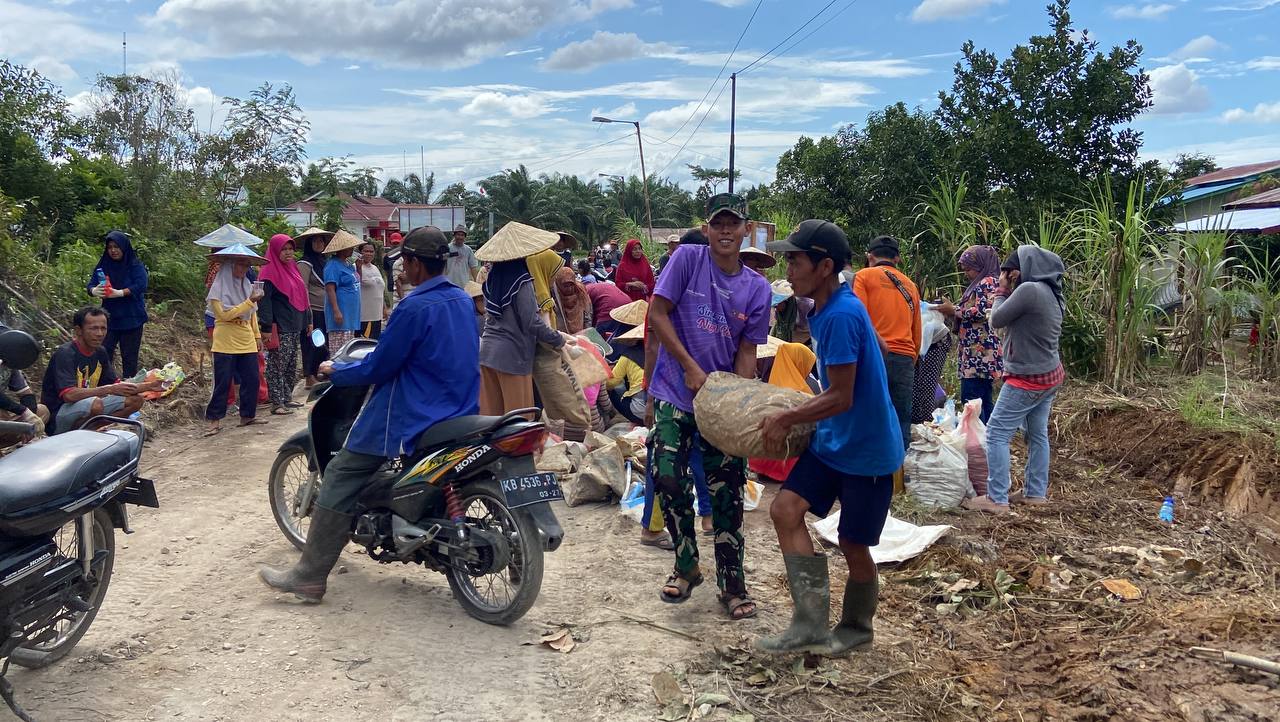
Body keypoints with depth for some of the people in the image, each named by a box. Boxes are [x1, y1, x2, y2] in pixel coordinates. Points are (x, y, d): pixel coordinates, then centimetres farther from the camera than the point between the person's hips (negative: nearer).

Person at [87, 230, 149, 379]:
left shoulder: (135, 266, -5)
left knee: (129, 358, 2)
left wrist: (120, 293, -30)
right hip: (109, 318, 3)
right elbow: (90, 285, 4)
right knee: (103, 354, -5)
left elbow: (141, 286, -18)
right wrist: (94, 291, -21)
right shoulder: (103, 265, 6)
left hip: (130, 320, -3)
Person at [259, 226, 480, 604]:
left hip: (412, 416, -9)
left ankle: (309, 577, 1)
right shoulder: (463, 300, 6)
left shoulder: (414, 307, -19)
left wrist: (335, 371, 3)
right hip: (459, 413, 9)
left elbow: (377, 368, -14)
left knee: (340, 480, -1)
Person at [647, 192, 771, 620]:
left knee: (727, 492, 3)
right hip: (676, 392, -1)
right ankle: (686, 567, 19)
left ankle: (732, 584, 15)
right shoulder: (687, 259, -5)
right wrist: (691, 369, -13)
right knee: (669, 479, -4)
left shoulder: (757, 288, 2)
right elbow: (657, 314, -8)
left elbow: (747, 351, 2)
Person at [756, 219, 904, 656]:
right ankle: (811, 624, 1)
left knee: (852, 545, 5)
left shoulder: (842, 315, -25)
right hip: (832, 441, 9)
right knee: (785, 509, -4)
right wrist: (793, 415, 10)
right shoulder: (826, 311, 5)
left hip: (867, 450, -9)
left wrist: (785, 418, -14)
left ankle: (856, 629, 31)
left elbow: (841, 398, -24)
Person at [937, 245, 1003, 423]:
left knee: (971, 399, -14)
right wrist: (952, 311, 11)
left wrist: (953, 310, -7)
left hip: (980, 352, -11)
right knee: (983, 400, 10)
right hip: (980, 353, 11)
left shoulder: (988, 282, -7)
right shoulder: (981, 284, 23)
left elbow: (982, 312, -18)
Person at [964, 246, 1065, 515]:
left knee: (996, 434, -6)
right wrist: (1008, 290, 5)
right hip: (1051, 374, 10)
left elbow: (996, 320, -13)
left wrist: (1003, 289, -1)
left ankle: (997, 499, -7)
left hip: (1028, 379, -10)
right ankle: (1036, 493, 22)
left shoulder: (1029, 289, -20)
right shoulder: (1051, 293, 9)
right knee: (1037, 434, 15)